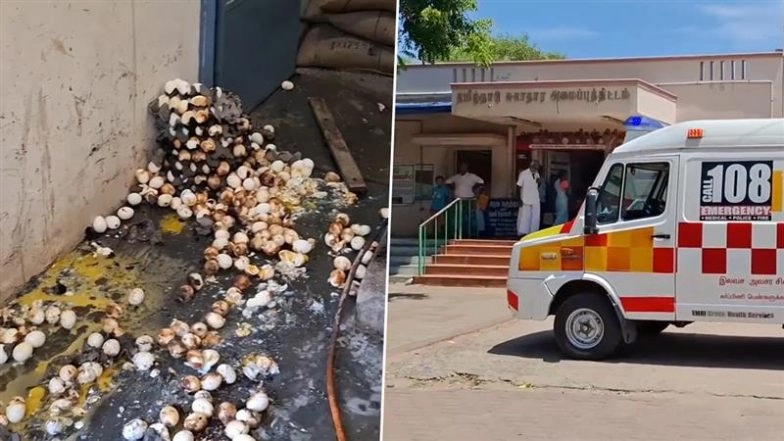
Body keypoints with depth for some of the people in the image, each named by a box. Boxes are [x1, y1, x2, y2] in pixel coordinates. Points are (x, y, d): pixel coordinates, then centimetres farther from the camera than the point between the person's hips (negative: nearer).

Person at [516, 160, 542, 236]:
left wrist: (539, 181, -3)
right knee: (524, 216, -3)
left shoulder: (536, 174, 11)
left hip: (536, 200, 6)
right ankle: (522, 232, 1)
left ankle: (533, 231, 10)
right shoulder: (523, 174, -6)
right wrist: (520, 199, -12)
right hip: (526, 199, -5)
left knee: (535, 217, 3)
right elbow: (519, 186, -6)